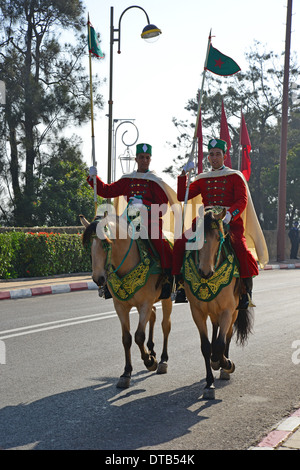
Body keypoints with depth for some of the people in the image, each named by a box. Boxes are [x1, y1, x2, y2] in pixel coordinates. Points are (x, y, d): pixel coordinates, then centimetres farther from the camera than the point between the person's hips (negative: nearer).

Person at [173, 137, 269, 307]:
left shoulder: (235, 177, 8)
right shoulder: (202, 179, 18)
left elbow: (242, 201, -4)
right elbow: (182, 197, 11)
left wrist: (229, 215, -23)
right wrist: (183, 174, 0)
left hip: (231, 222, -3)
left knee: (241, 248, -31)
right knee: (180, 243, -19)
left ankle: (247, 290, -15)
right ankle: (180, 285, -7)